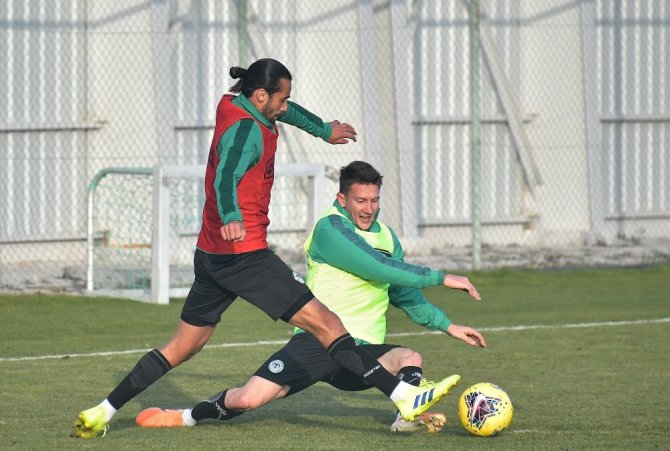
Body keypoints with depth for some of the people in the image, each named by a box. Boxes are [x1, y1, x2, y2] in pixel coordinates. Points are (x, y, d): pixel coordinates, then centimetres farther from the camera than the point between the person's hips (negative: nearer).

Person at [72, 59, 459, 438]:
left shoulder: (232, 106, 11)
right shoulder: (246, 129, -16)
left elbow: (285, 110, 32)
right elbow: (225, 178, -35)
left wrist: (325, 130, 46)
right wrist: (231, 218, -53)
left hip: (211, 254, 10)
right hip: (244, 253, -10)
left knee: (184, 346, 16)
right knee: (325, 323, -14)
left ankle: (101, 414, 15)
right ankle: (405, 397, -20)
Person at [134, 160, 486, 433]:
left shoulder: (386, 236, 15)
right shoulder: (330, 228, -10)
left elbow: (404, 294, 27)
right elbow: (380, 269, -19)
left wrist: (447, 326, 19)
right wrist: (441, 278, -16)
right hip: (318, 339, -5)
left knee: (410, 359, -26)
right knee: (249, 399, -14)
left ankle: (409, 417, -47)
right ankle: (189, 416, 12)